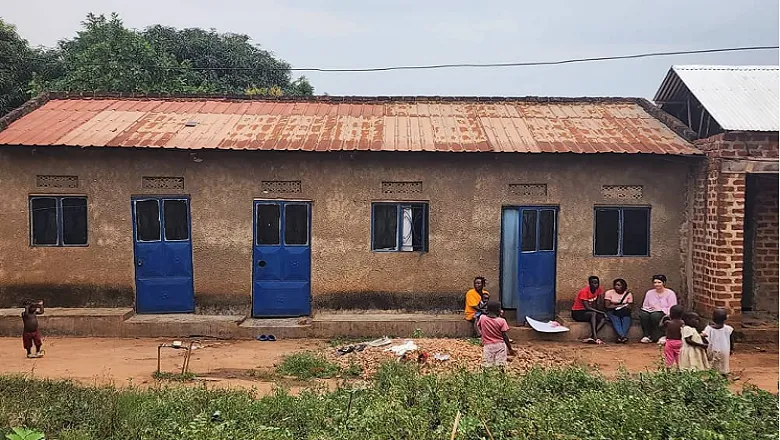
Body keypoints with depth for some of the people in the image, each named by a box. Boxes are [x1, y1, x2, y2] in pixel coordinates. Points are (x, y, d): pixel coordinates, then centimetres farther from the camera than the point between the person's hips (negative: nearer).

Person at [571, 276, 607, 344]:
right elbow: (587, 307, -26)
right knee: (593, 314, -35)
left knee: (604, 319, -19)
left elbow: (596, 303, 8)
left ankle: (591, 337, -30)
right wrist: (601, 312, -27)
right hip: (577, 312, -7)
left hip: (589, 311, 7)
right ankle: (595, 337, -42)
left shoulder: (598, 289, -3)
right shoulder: (584, 291, -22)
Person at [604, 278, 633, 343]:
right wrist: (618, 306, -18)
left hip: (624, 312, 2)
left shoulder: (628, 294, 7)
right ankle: (622, 336, -53)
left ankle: (621, 336, -48)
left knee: (627, 318, -33)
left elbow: (629, 307, 5)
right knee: (615, 319, -35)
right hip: (612, 312, -2)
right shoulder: (609, 292, 0)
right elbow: (607, 306, -6)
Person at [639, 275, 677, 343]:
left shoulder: (670, 293, 3)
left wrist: (660, 309, -20)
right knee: (643, 314, -32)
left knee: (655, 315, -38)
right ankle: (646, 335, -24)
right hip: (651, 312, 4)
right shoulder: (649, 293, 17)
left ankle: (655, 337, -22)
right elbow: (645, 306, 17)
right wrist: (650, 308, -7)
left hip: (664, 314, -4)